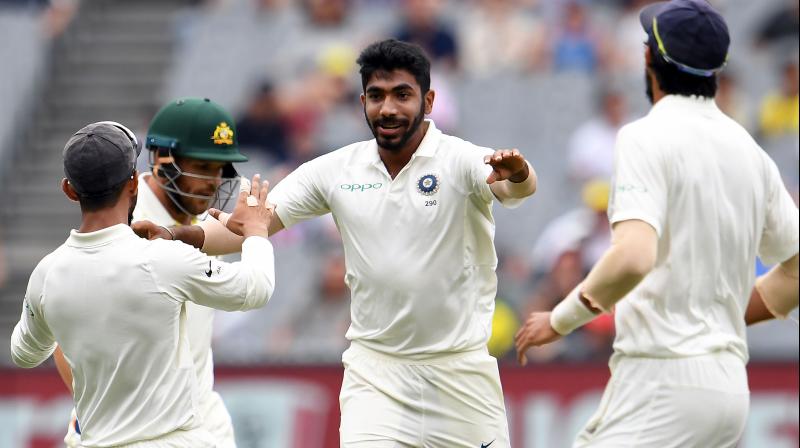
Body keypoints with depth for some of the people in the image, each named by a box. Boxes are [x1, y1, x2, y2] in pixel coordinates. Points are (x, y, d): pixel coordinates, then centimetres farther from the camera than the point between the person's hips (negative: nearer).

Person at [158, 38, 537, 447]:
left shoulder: (462, 160, -10)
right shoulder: (335, 171, 0)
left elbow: (520, 187, -29)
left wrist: (516, 175, -54)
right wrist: (173, 235, -21)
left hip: (460, 368, -2)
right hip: (373, 371, 2)